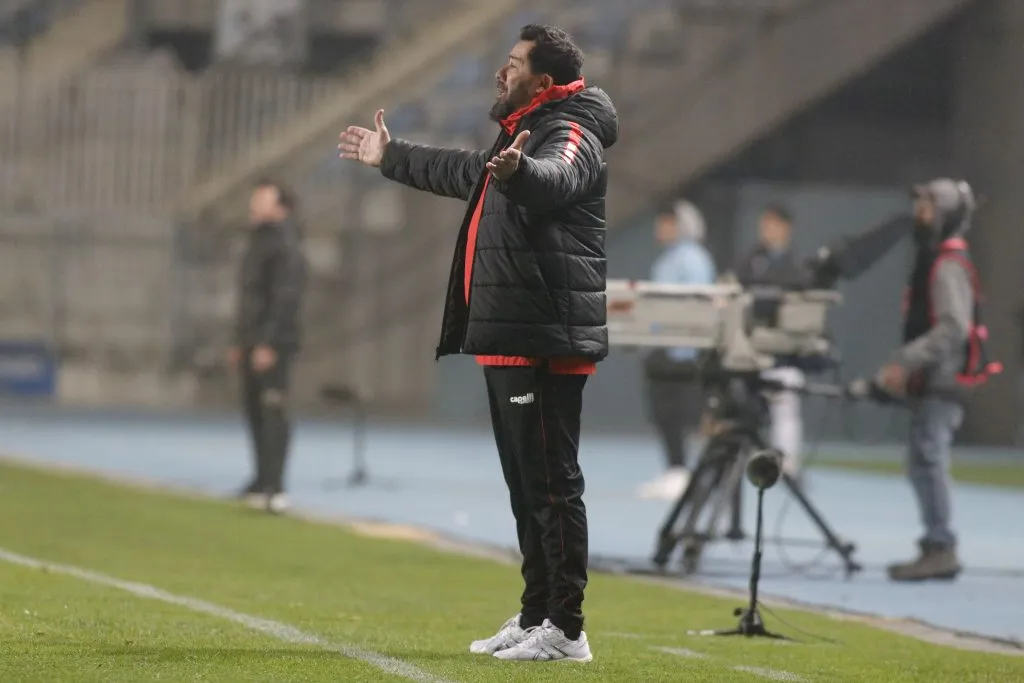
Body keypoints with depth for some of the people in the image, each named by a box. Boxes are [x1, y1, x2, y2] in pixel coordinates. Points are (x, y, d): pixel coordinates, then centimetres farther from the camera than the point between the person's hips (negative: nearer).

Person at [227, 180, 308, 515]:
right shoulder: (256, 244, 20)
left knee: (273, 409, -13)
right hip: (253, 343, 10)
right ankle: (263, 481, 19)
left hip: (275, 344, -10)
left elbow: (285, 299, -18)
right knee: (254, 409, 11)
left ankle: (274, 487, -18)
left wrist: (268, 343, -24)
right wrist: (238, 341, 21)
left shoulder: (286, 247, -11)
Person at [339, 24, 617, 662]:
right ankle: (535, 617, 23)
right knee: (525, 484, 15)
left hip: (544, 343, -11)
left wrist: (518, 171, -57)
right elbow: (463, 172, 41)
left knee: (551, 484, -10)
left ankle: (566, 631, -10)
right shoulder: (520, 136, 22)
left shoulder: (571, 136, -10)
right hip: (510, 340, 11)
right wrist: (391, 157, 51)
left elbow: (554, 178, -35)